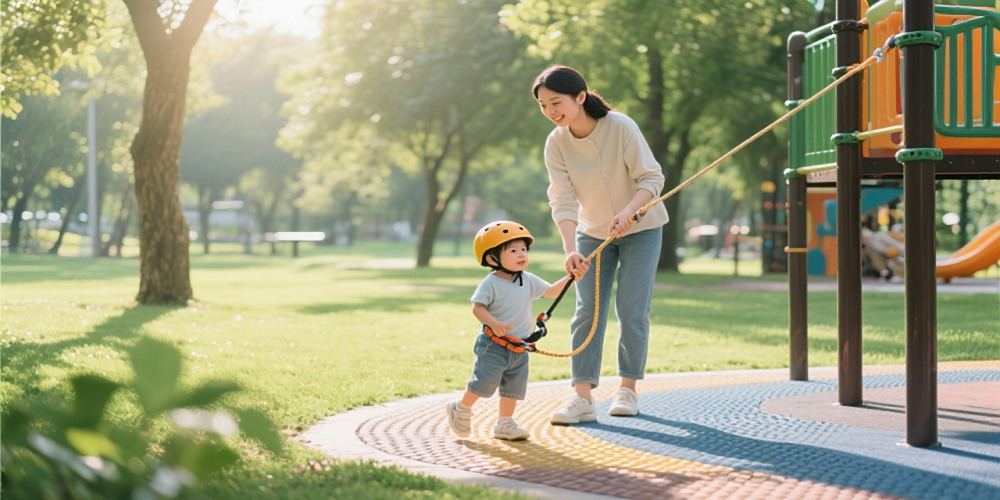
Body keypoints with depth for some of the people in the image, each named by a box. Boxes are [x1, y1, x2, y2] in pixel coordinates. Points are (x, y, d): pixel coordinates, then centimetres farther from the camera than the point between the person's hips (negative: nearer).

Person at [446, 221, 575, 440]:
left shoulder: (529, 281, 5)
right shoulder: (491, 284, -14)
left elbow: (551, 292, 14)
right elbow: (478, 308, -17)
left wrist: (570, 278, 0)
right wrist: (494, 323, -33)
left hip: (519, 348, 6)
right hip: (494, 345, -6)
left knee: (514, 387, 8)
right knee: (485, 382, -9)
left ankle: (504, 423, 20)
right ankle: (460, 409, 14)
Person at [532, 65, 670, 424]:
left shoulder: (620, 127, -24)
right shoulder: (556, 143, -14)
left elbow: (651, 178, -21)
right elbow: (563, 202, -19)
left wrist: (627, 212, -38)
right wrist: (570, 250, -33)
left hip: (640, 229, -3)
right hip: (592, 233, 3)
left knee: (631, 309, -6)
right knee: (587, 311, -5)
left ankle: (628, 389, 8)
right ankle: (582, 397, -7)